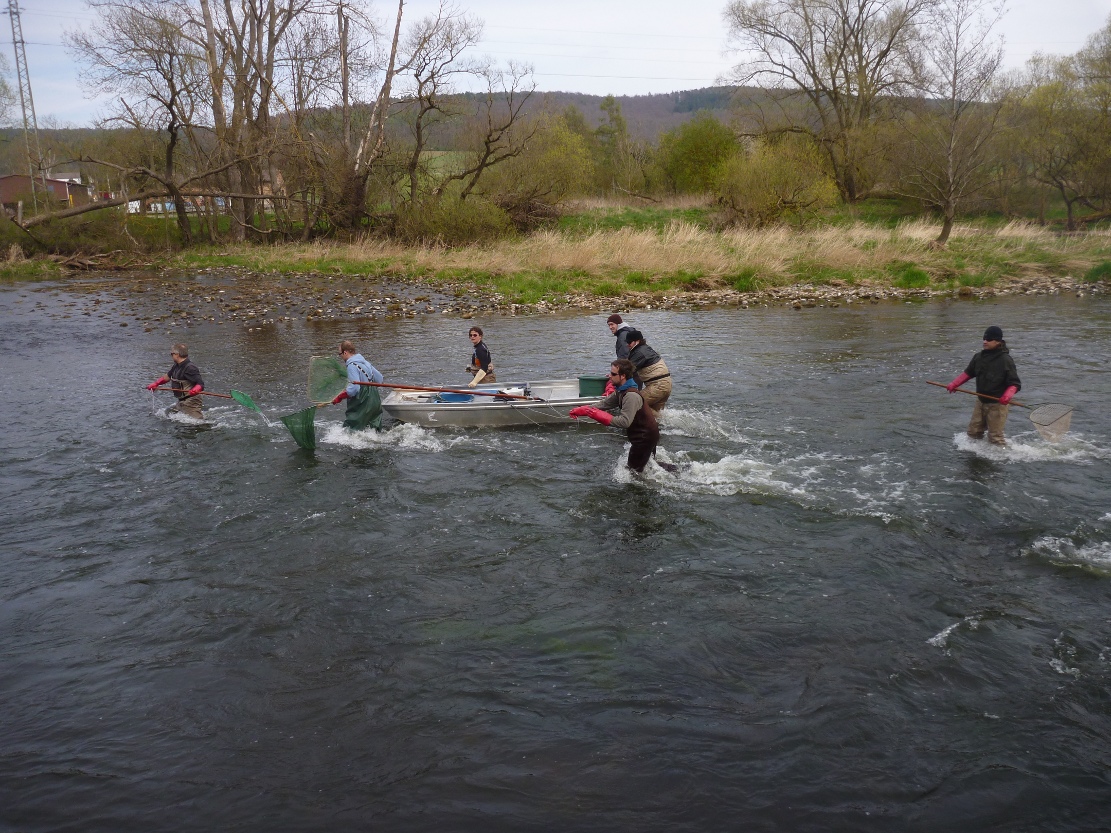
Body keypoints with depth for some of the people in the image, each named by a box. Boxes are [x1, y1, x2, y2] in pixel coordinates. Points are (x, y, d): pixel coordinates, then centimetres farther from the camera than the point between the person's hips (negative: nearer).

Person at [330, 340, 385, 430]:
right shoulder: (365, 362, 10)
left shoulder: (352, 366, -16)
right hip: (374, 403, 9)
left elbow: (354, 388, -25)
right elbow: (380, 380, 13)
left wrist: (339, 397, -15)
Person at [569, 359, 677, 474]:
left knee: (633, 471, 1)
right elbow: (604, 404, 8)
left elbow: (625, 422, -34)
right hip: (645, 435, 10)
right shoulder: (621, 392, 4)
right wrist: (580, 410, -1)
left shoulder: (632, 396, -29)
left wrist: (600, 416, -35)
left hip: (645, 438, -10)